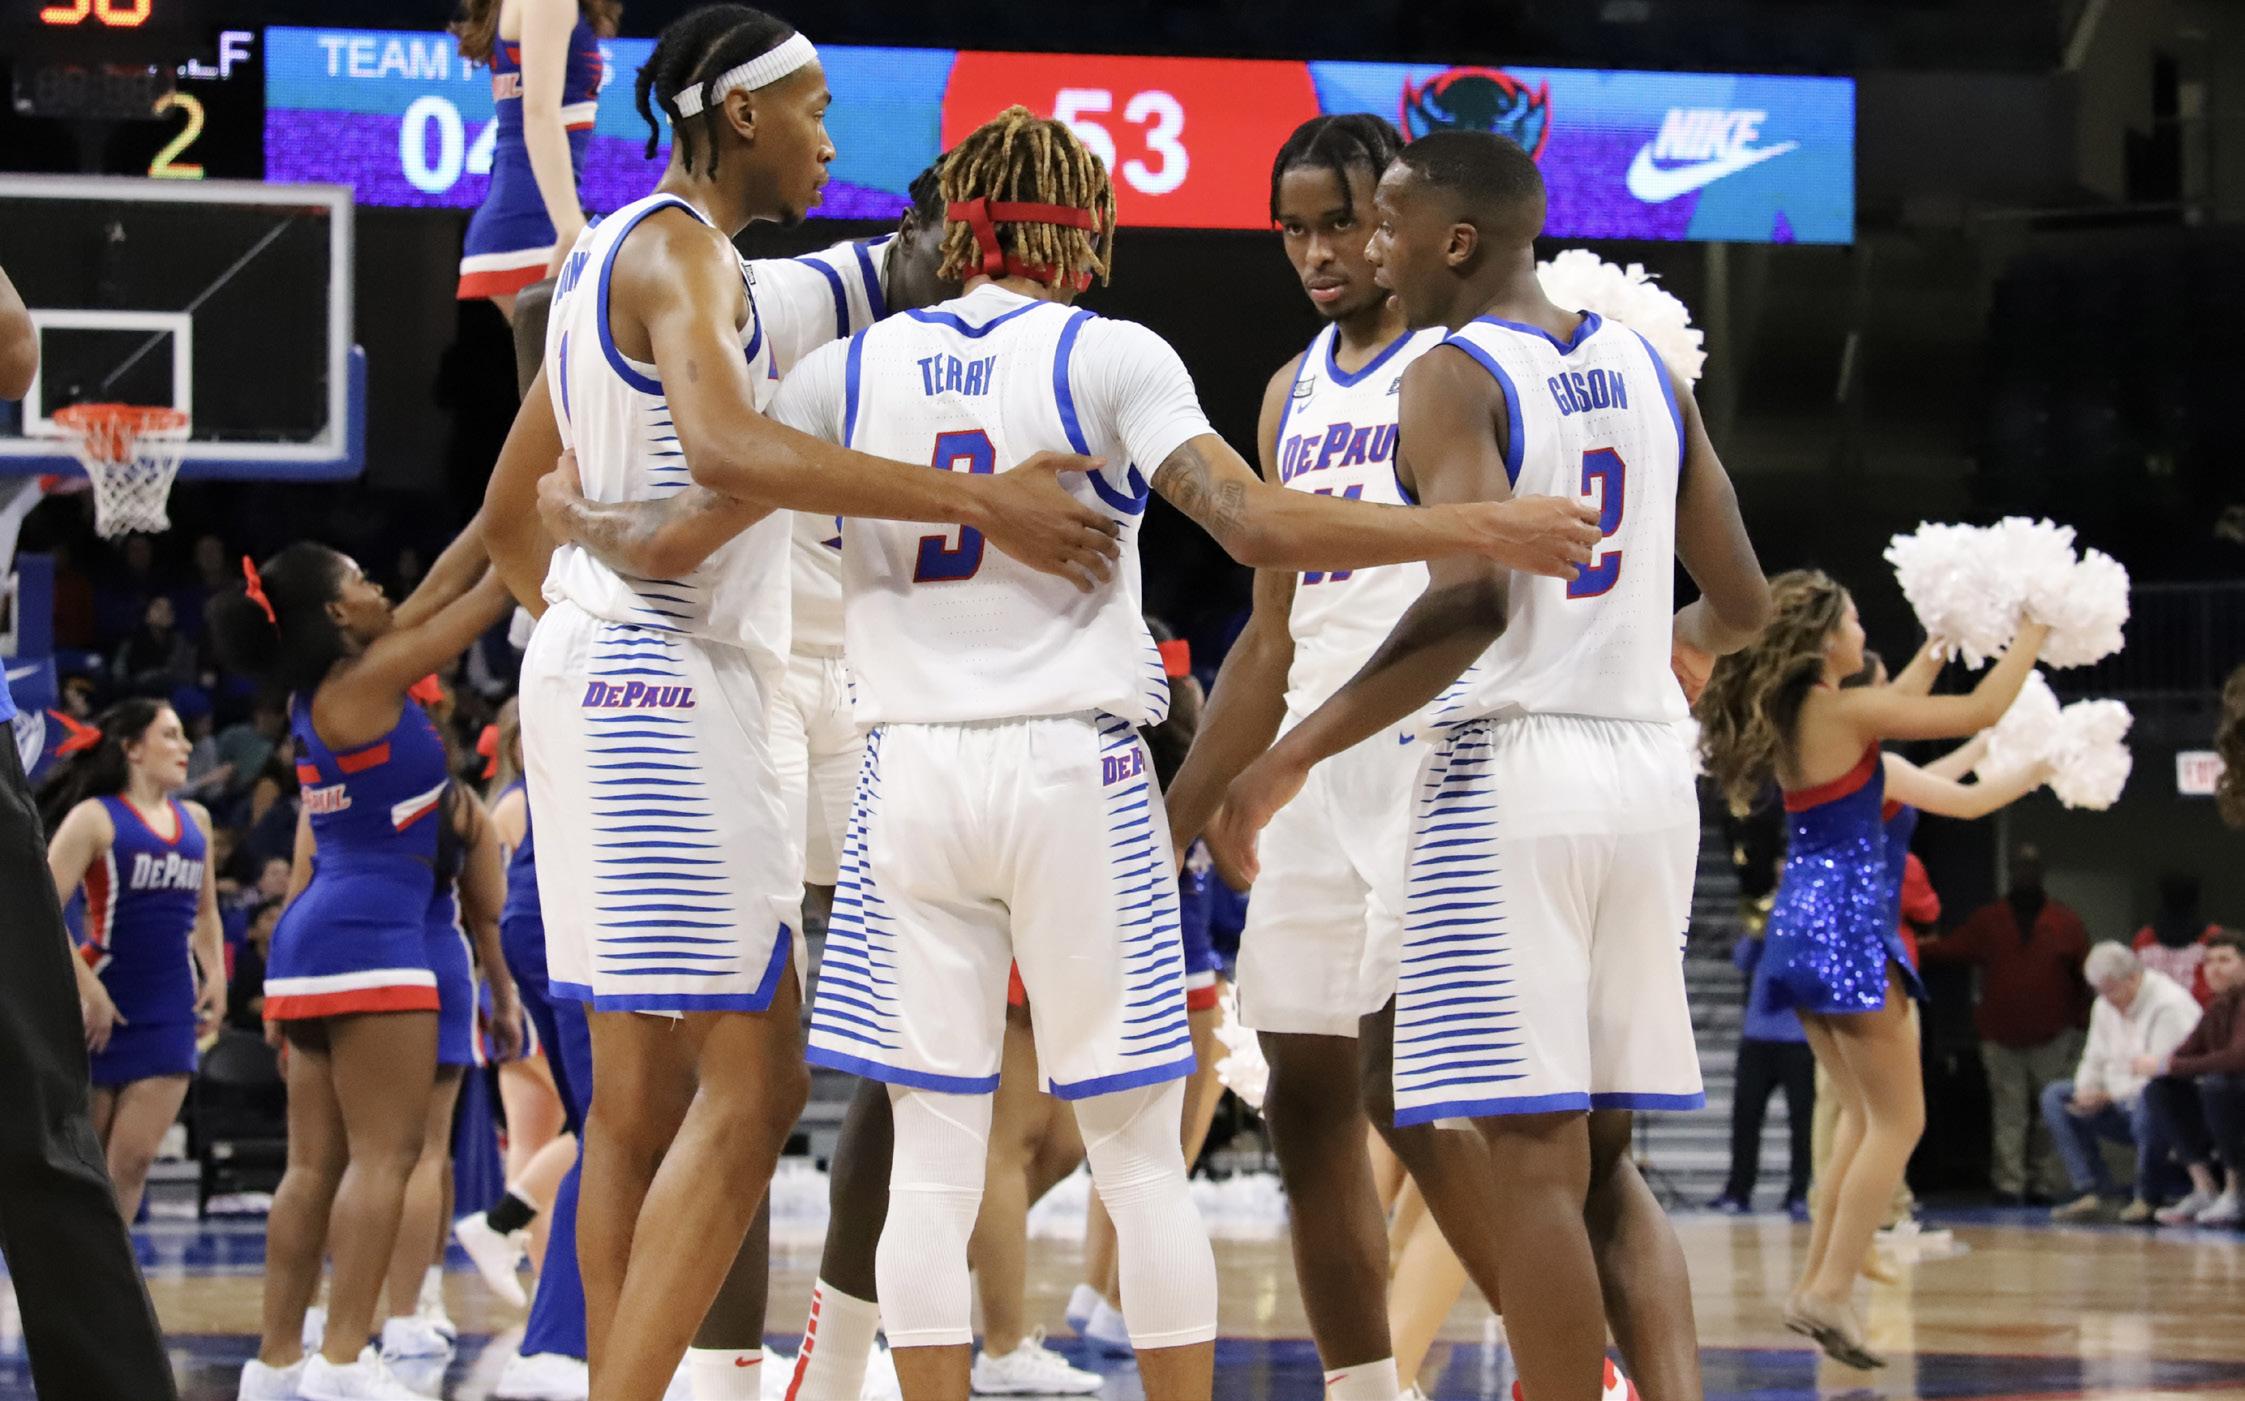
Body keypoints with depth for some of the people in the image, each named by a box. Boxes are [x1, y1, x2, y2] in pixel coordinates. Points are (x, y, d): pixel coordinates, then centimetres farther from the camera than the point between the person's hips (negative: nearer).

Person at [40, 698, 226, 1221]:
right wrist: (87, 988, -18)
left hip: (170, 1011, 5)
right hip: (103, 1005, -5)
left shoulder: (194, 820, 12)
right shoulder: (95, 818, -7)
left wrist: (215, 973, 10)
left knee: (132, 1160, -5)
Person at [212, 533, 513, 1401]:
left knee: (317, 1162, 8)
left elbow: (443, 589, 19)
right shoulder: (365, 681, -10)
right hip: (370, 936, -9)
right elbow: (483, 601, -6)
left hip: (314, 937, 9)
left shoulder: (333, 685, 13)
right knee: (385, 1154, -11)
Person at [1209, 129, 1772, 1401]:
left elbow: (1471, 600, -23)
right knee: (1604, 1156, 13)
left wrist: (1295, 756, -18)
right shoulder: (1647, 369, 12)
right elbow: (1742, 607, 15)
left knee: (1532, 1156, -5)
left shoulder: (1454, 378, -9)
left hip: (1514, 770, -7)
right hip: (1649, 771, 7)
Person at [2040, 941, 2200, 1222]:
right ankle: (2093, 1192, -12)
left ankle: (2148, 1197, -23)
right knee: (2055, 1096, -1)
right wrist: (2087, 1091, -10)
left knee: (2147, 1101, -42)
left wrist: (2109, 1096, -26)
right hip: (2121, 1104, 9)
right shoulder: (2106, 1006, 11)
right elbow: (2095, 1060, 14)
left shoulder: (2169, 1006, -17)